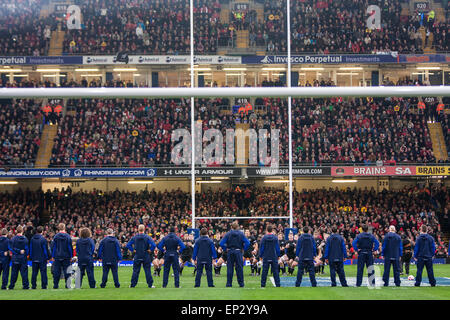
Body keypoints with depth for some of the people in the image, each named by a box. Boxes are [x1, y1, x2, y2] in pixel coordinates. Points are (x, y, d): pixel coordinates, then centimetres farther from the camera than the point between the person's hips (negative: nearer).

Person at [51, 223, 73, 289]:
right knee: (66, 271, 4)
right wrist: (71, 256, 6)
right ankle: (68, 284, 2)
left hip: (57, 256, 1)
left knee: (56, 271, 5)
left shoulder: (56, 236, -2)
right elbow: (70, 247, -1)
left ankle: (55, 285, 5)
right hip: (66, 256, -1)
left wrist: (53, 256, 8)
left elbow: (53, 247, 1)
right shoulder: (68, 237, -4)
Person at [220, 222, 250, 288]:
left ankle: (229, 284, 3)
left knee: (229, 268, 4)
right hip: (238, 251, 0)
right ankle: (241, 283, 6)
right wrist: (243, 249, 3)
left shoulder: (228, 234, -1)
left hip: (230, 252, 0)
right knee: (239, 268, 4)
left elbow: (221, 243, -7)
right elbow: (247, 243, -7)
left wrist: (225, 249, 2)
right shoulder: (241, 234, 0)